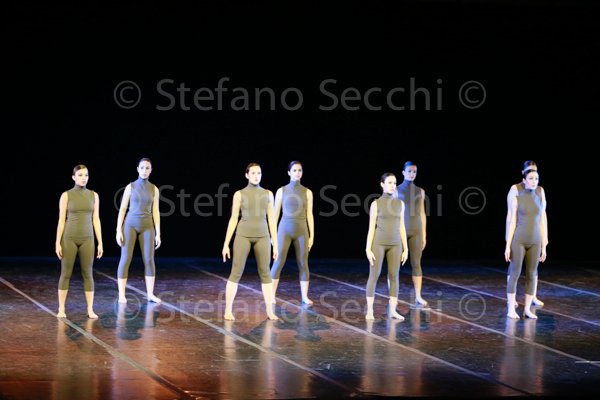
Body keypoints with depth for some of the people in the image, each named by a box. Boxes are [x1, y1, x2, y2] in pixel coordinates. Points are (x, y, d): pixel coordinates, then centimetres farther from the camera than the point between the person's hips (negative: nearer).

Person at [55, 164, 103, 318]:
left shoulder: (93, 195, 5)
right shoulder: (66, 195, -3)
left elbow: (96, 220, 6)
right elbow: (61, 220, -3)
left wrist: (100, 243, 2)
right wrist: (58, 243, -6)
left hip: (87, 239, 2)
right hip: (69, 238, -2)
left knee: (87, 274, 2)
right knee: (66, 274, 1)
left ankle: (90, 310, 7)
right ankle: (61, 309, 10)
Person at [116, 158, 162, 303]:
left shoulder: (154, 189, 6)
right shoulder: (130, 187, -1)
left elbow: (156, 212, 6)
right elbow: (122, 209, 0)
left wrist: (158, 233, 0)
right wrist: (118, 230, -7)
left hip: (147, 227, 2)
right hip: (130, 225, -2)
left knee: (149, 260, -2)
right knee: (125, 259, -6)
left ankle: (150, 294, 5)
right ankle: (121, 295, -2)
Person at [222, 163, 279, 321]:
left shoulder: (268, 194, 9)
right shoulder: (239, 194, 2)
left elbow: (272, 220, 9)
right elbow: (233, 220, 3)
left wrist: (275, 244, 6)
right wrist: (226, 244, -1)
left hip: (262, 236, 2)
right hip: (243, 235, -2)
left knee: (265, 273, 1)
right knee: (236, 272, -6)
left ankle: (270, 311, 8)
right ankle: (228, 310, 1)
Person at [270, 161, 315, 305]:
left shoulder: (307, 192, 4)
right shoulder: (281, 191, 1)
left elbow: (309, 215, 5)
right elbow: (276, 213, 4)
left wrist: (312, 236, 1)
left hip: (301, 231, 1)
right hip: (285, 230, -1)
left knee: (303, 263, 1)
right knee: (278, 262, -7)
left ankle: (305, 296, 6)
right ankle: (272, 295, -2)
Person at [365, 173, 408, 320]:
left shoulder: (400, 203, 7)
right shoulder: (376, 204, -4)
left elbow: (401, 227, 9)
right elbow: (371, 228, -4)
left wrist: (405, 248, 6)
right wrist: (368, 249, -9)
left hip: (395, 244, 4)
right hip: (378, 243, -4)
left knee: (394, 276, 4)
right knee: (374, 276, -3)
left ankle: (392, 310, 11)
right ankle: (369, 310, 5)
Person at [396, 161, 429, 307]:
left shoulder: (420, 191, 9)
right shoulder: (396, 190, 0)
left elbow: (422, 214, 10)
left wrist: (424, 235, 7)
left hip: (416, 231, 3)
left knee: (416, 264, 3)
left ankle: (418, 296, 7)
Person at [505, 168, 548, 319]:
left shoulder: (539, 198, 6)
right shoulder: (516, 199, -4)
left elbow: (542, 223, 8)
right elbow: (512, 223, -3)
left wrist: (544, 247, 6)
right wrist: (507, 246, -7)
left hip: (534, 242, 3)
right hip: (518, 241, -3)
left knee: (531, 275, 6)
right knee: (514, 274, -3)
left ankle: (527, 309, 14)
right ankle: (511, 309, 5)